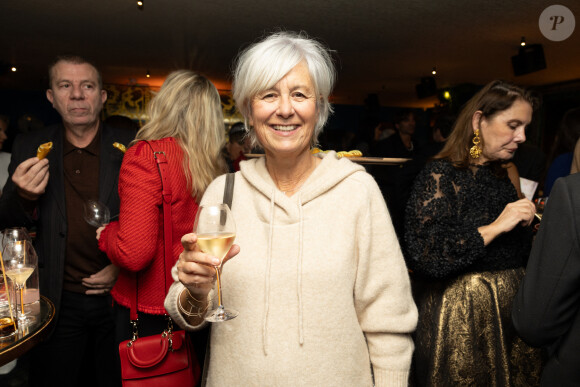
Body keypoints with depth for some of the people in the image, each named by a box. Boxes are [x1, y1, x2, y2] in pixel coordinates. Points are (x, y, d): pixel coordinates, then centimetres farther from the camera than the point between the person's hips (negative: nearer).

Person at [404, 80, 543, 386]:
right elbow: (424, 255, -26)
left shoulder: (502, 177, 10)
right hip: (459, 318, -7)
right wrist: (495, 227, -21)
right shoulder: (440, 175, -14)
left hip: (507, 312, 8)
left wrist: (534, 225, 3)